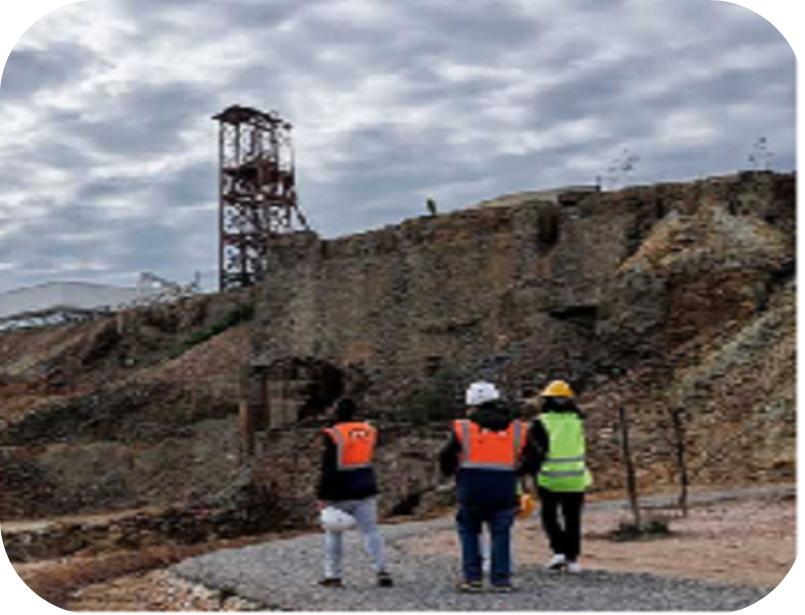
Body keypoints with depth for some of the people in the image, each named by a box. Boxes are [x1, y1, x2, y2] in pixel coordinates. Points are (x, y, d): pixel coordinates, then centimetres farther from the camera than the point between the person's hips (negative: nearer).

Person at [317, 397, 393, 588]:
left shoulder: (332, 435, -13)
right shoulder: (369, 431, 4)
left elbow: (328, 469, -14)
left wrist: (323, 496, -11)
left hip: (340, 492, -4)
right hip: (366, 490, 4)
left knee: (333, 532, 10)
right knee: (370, 530, 6)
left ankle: (332, 575, 15)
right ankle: (382, 570, -4)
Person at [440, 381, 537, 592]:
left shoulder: (463, 428, -2)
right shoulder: (517, 429, 7)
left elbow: (446, 457, -1)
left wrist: (450, 472, 19)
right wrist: (515, 472, 24)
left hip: (471, 489, -1)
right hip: (504, 489, 2)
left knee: (469, 531, 14)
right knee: (501, 534, 11)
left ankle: (472, 577, 9)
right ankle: (501, 580, 8)